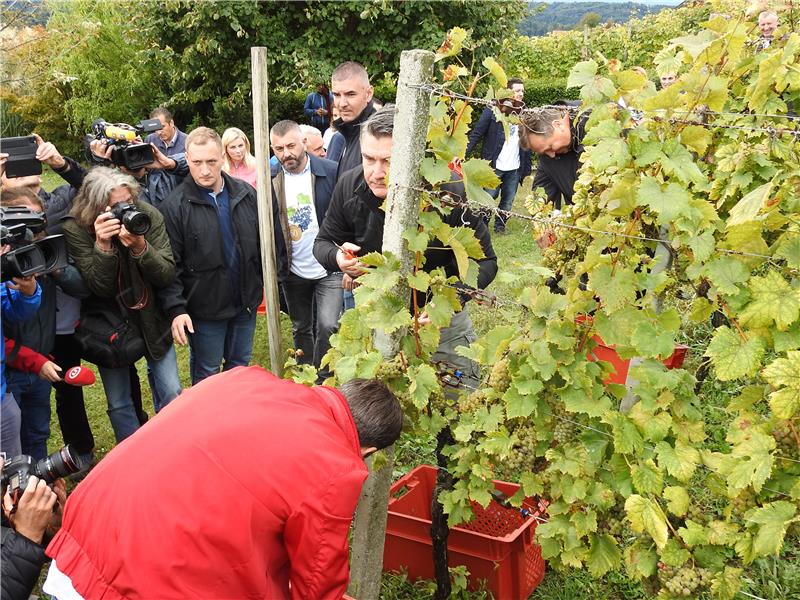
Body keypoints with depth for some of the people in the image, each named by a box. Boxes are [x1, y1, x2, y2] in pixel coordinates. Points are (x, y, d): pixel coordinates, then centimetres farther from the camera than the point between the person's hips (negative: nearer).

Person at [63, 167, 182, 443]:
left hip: (152, 318, 1)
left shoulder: (150, 216, -17)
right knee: (119, 404, 7)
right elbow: (100, 287, -22)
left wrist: (140, 247, -34)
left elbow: (167, 275, -17)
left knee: (171, 394, 6)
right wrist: (102, 245, -37)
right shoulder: (75, 229, -19)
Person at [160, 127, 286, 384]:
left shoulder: (246, 194, 0)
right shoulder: (176, 206, -13)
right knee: (206, 374, 11)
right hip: (204, 308, -4)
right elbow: (171, 264, -14)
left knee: (240, 366, 22)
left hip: (246, 301, 4)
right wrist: (176, 308, -20)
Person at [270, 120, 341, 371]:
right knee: (301, 330, 16)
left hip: (328, 268, -3)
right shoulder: (269, 180, -2)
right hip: (294, 272, 3)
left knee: (327, 326, -14)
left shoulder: (331, 172, -11)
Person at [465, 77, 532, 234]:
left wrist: (527, 168, 8)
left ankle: (500, 226, 24)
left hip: (515, 168, 4)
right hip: (495, 166, -4)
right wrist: (464, 154, -19)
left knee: (508, 201, 8)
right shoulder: (494, 109, -5)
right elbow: (477, 133, -7)